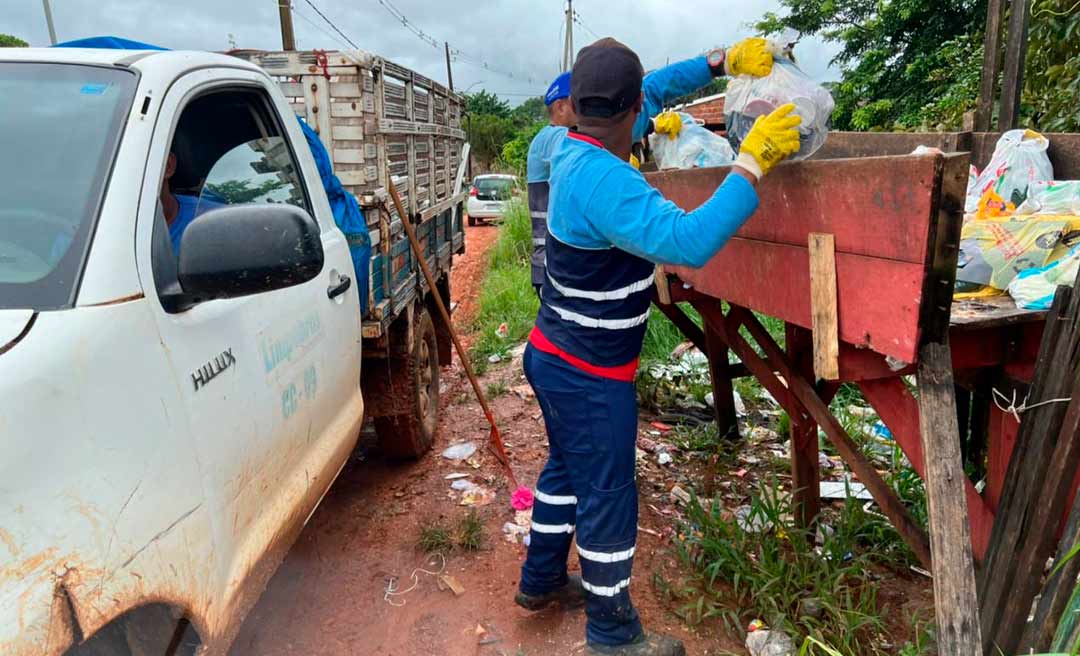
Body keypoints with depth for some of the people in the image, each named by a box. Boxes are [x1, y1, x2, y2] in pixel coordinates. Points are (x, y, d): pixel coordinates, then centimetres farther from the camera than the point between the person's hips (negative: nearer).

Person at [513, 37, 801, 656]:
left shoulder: (574, 149, 2)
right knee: (608, 496, 6)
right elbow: (691, 241, -36)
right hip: (590, 375, -9)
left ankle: (541, 580, 44)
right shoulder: (606, 182, -27)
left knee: (567, 467, 25)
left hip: (557, 357, 10)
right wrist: (753, 163, -29)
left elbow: (652, 94, 16)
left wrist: (722, 62, 12)